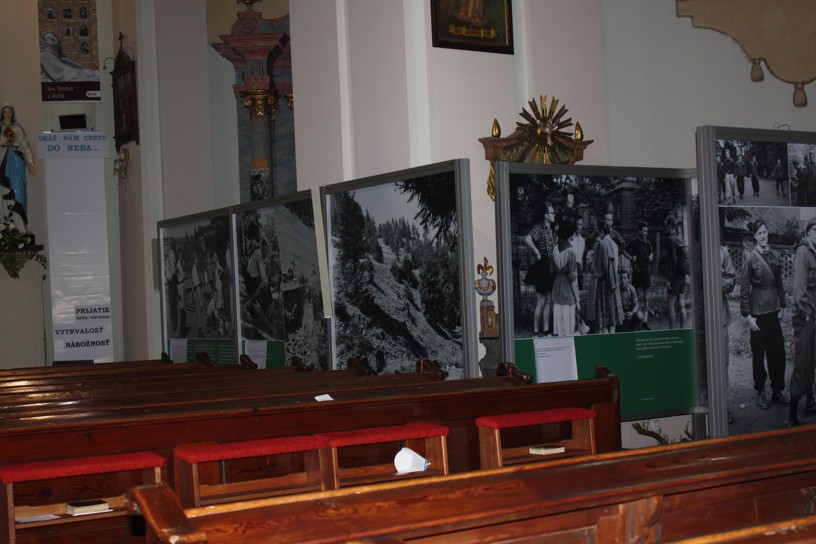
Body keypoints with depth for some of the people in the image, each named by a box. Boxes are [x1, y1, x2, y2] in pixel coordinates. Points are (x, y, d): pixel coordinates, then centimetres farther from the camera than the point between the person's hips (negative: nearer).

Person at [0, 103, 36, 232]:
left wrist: (30, 161, -6)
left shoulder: (18, 128, 11)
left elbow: (25, 146, 6)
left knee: (18, 191, -4)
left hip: (17, 163, 0)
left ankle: (20, 225, -3)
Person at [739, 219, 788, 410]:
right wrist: (748, 315, -10)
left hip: (773, 310, 5)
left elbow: (779, 283, 15)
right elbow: (744, 288, -8)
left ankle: (777, 390, 16)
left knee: (778, 351, 5)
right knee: (758, 353, 4)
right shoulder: (751, 258, -9)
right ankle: (760, 392, 15)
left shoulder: (775, 256, 7)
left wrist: (782, 304, 9)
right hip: (758, 311, -5)